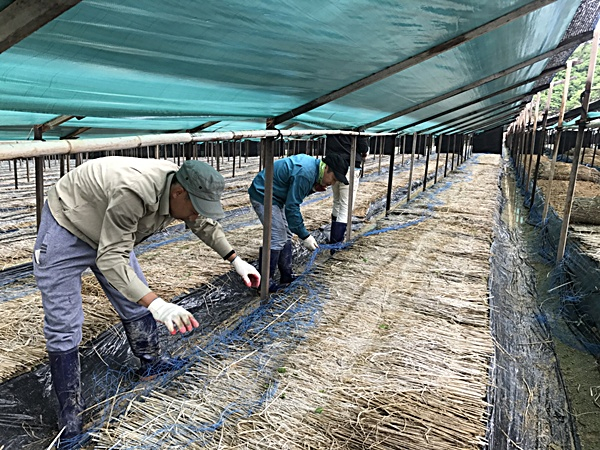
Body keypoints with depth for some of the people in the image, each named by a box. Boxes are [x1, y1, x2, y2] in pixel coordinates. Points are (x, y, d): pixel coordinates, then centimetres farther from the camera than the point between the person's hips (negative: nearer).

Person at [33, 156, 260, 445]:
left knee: (136, 306, 11)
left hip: (109, 233, 7)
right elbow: (111, 260, -38)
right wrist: (157, 305, -47)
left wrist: (237, 261, 5)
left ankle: (151, 366, 34)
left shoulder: (181, 189, -16)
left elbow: (206, 226, 5)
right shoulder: (132, 192, -41)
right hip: (66, 229, -7)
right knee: (63, 328, -6)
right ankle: (70, 421, 7)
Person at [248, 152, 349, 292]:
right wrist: (304, 236, -22)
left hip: (275, 197, 10)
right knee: (277, 238, -12)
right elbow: (291, 207, -26)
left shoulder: (312, 164, 2)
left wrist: (313, 189, -6)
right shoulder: (305, 173, -28)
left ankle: (287, 276, 22)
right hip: (262, 195, -10)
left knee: (286, 235, 12)